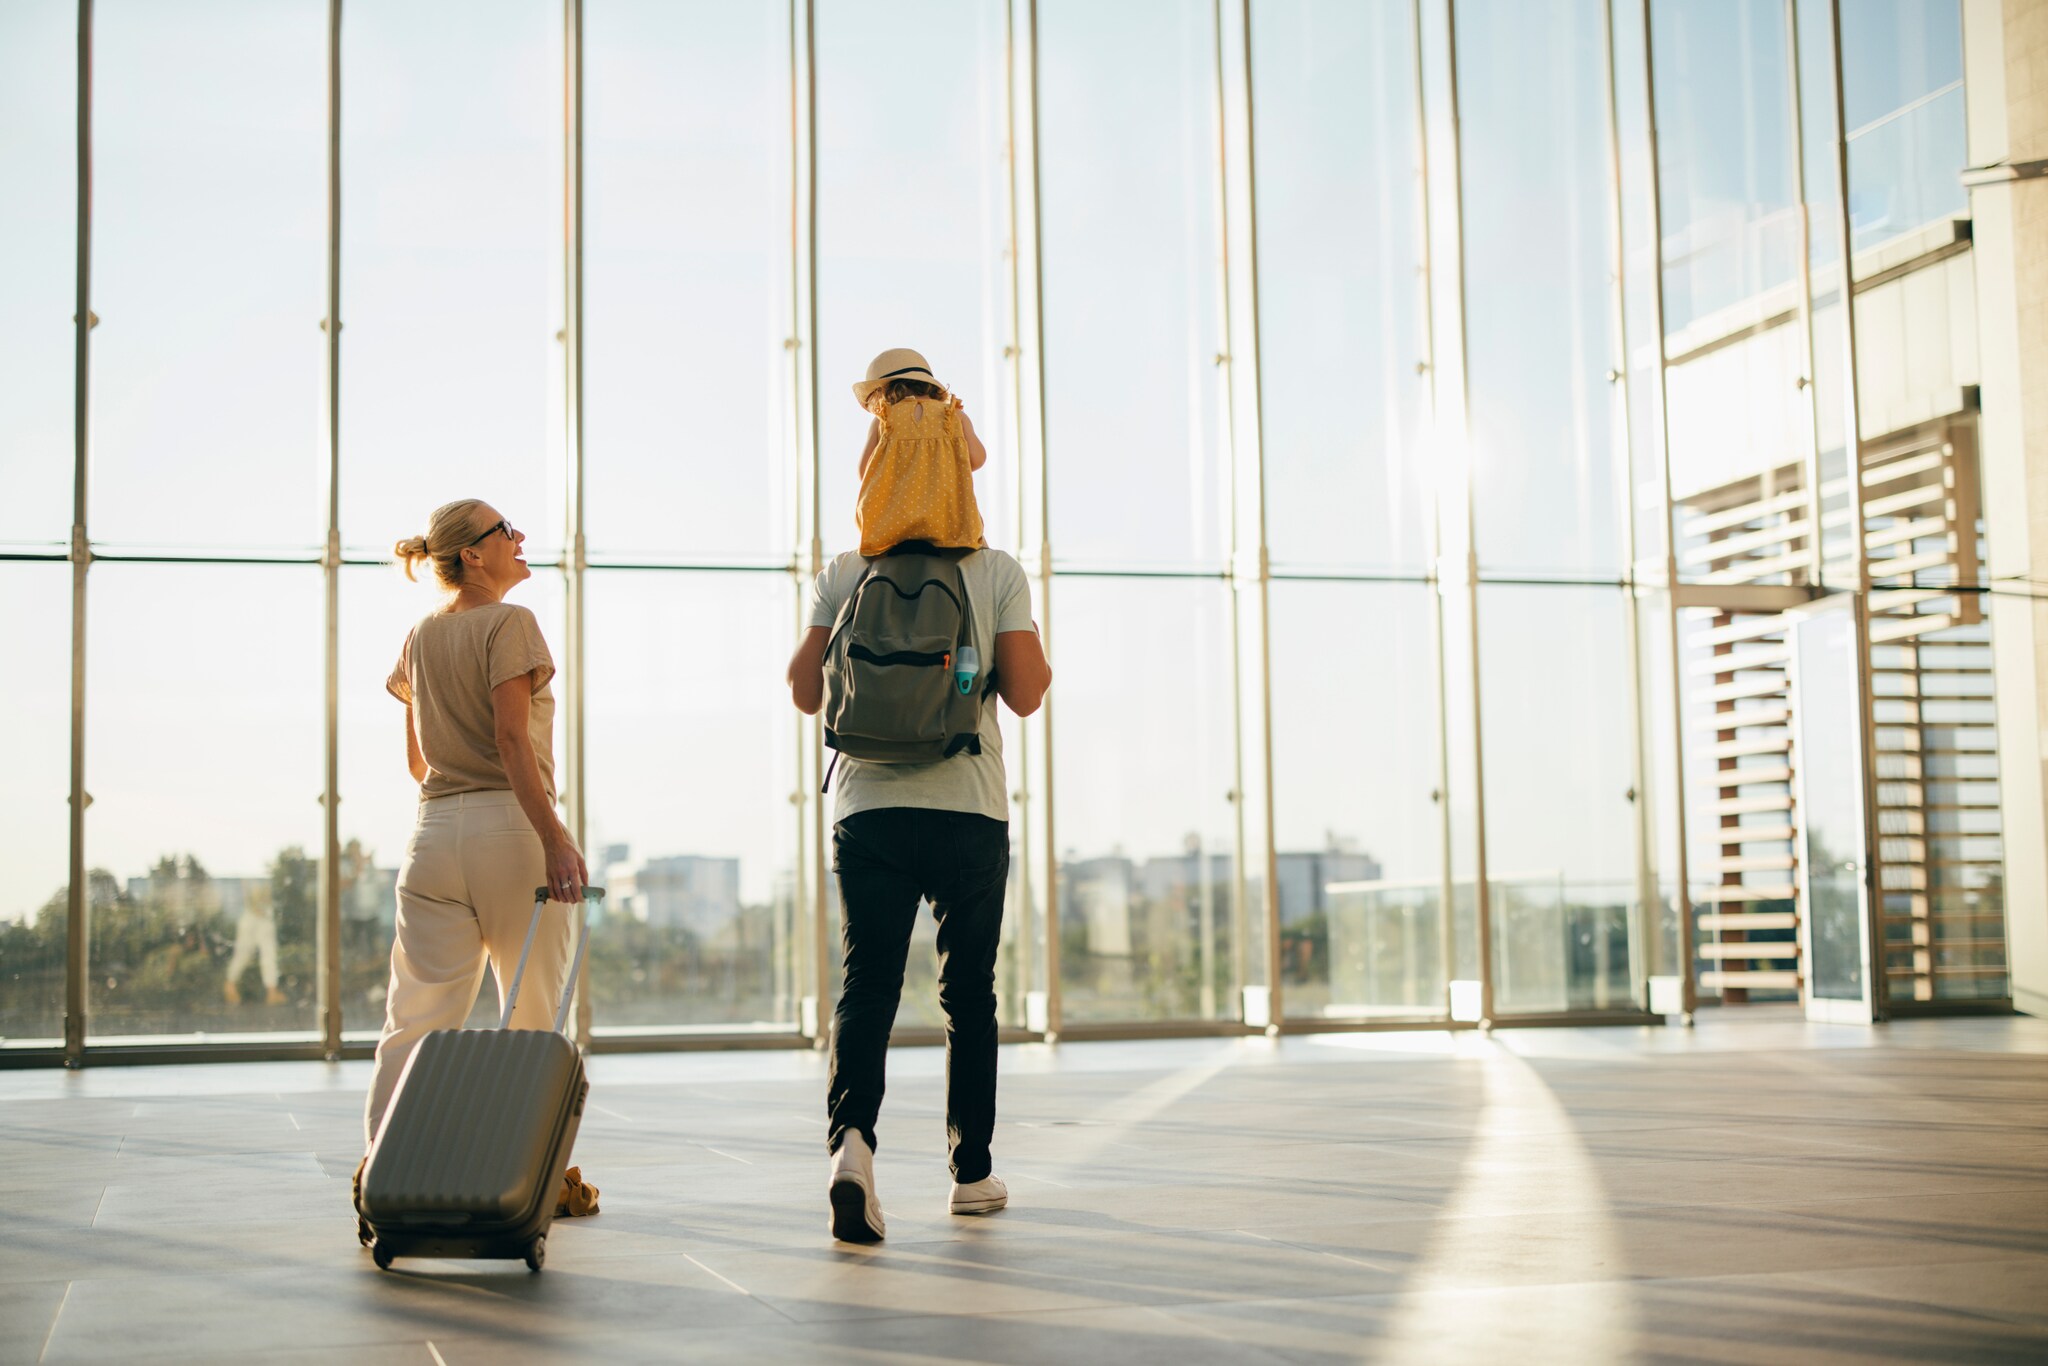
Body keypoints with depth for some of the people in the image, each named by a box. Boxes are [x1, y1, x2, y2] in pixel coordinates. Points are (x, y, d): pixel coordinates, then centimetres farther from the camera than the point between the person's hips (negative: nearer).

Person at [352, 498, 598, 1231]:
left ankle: (381, 1166, -8)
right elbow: (512, 738, -15)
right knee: (534, 1017, 6)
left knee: (418, 1019, 2)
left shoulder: (420, 636, 16)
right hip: (511, 826, -5)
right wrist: (554, 839, -20)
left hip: (434, 832, 5)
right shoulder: (508, 622, -5)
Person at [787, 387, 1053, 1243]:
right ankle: (971, 1172, 19)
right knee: (969, 991, 11)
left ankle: (851, 1135, -26)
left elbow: (806, 694, 5)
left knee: (868, 984, -1)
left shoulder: (844, 574, 5)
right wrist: (1041, 657, 18)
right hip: (970, 811, 0)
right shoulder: (997, 573, 1)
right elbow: (1026, 694, -4)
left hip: (870, 810, 1)